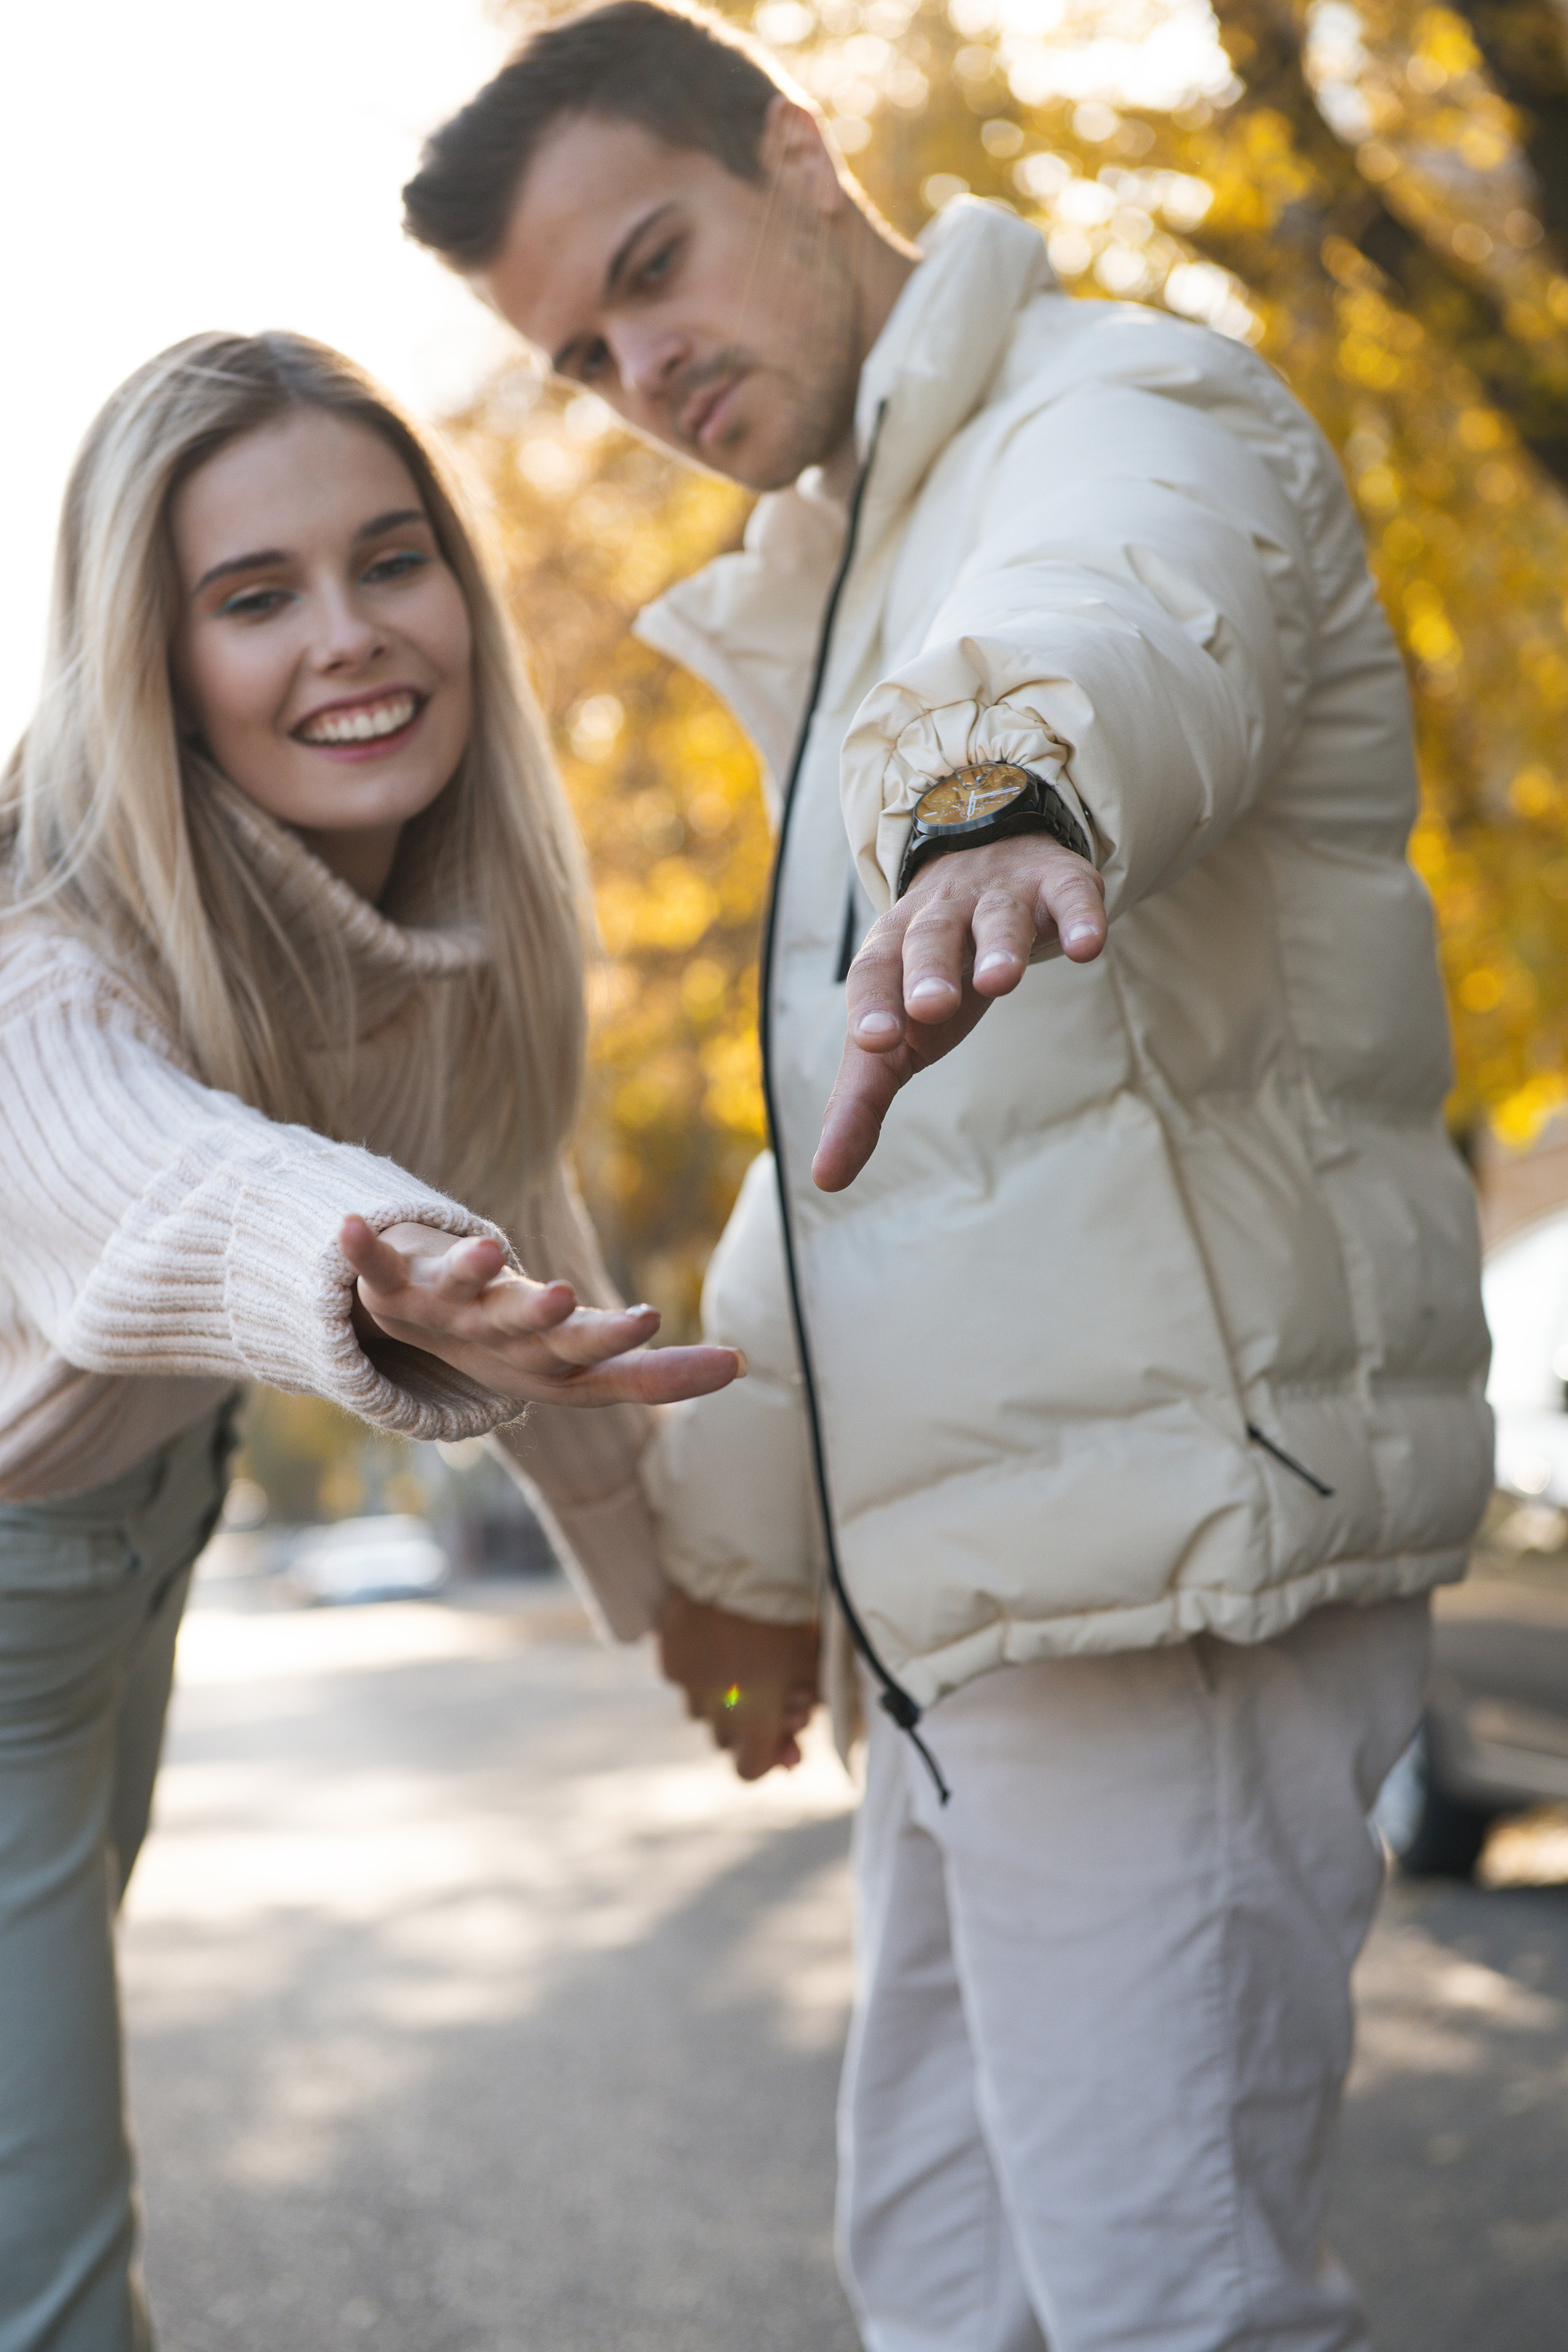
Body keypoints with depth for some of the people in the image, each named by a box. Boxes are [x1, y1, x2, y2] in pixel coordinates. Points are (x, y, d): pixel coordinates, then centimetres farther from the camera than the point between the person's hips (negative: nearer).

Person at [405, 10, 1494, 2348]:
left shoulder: (1132, 413, -8)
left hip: (1172, 1549, -10)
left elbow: (1118, 623, -36)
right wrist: (750, 1516, 30)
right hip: (983, 1595, 10)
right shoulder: (854, 598, 21)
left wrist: (1004, 796, -59)